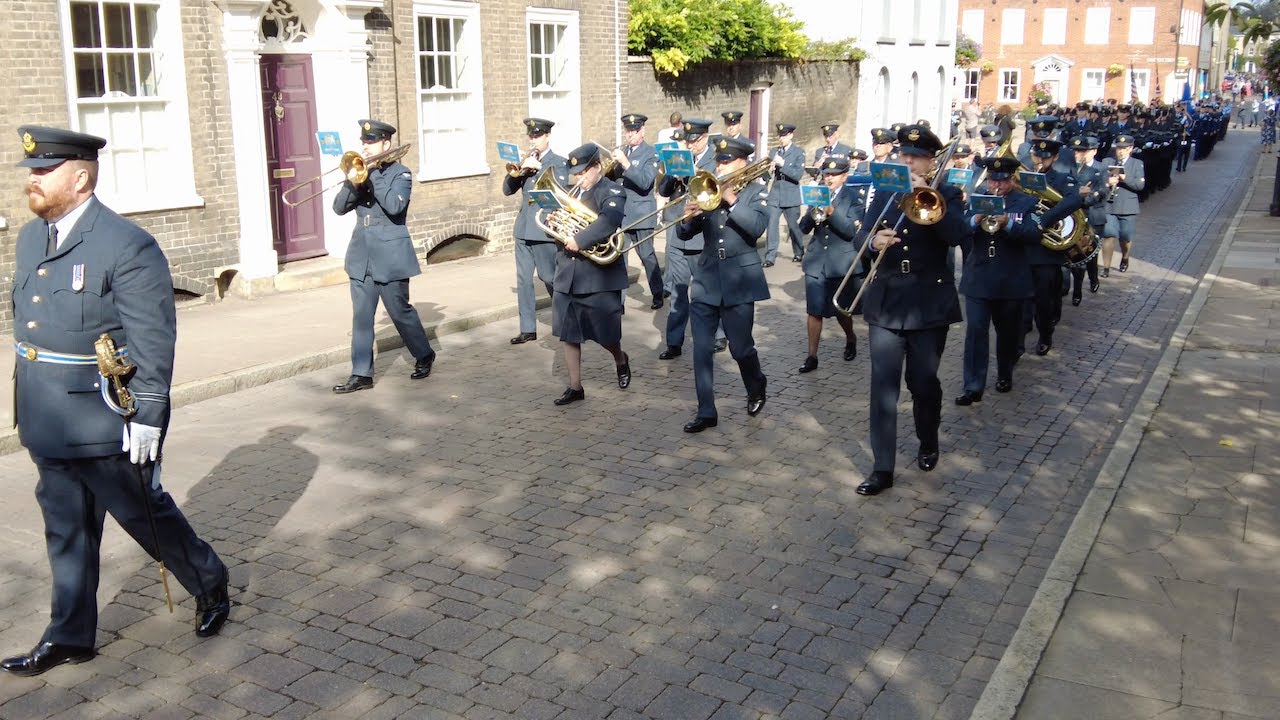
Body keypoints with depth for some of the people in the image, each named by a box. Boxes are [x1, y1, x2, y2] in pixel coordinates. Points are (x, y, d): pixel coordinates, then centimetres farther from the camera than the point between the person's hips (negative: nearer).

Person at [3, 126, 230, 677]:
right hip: (47, 423, 7)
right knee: (66, 530, 16)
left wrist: (148, 417, -18)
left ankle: (211, 588, 30)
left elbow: (153, 340, -18)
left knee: (145, 513, 7)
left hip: (104, 422, -7)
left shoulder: (126, 246, -17)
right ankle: (70, 636, 29)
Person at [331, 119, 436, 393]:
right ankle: (361, 374, 6)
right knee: (361, 316, 3)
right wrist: (351, 182, -13)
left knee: (400, 311, 4)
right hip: (361, 256, 5)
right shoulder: (360, 170, 12)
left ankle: (424, 355, 25)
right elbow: (339, 207, 5)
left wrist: (373, 173, -16)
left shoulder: (400, 173, -3)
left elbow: (394, 206, -21)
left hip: (390, 256, -5)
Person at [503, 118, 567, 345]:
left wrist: (538, 166, -20)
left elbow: (561, 186, -19)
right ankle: (528, 329, 9)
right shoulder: (526, 160, 14)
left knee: (549, 277, -1)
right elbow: (507, 190, 9)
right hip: (523, 228, 5)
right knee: (523, 279, 4)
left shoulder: (558, 162, -1)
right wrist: (515, 171, -9)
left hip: (545, 228, -5)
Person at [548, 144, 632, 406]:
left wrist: (580, 240, -33)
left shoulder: (612, 192, -7)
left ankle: (621, 361, 36)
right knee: (568, 333, 6)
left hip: (599, 275, -6)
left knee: (605, 334, 3)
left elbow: (609, 221, -27)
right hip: (567, 274, 6)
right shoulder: (572, 193, 15)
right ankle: (575, 387, 17)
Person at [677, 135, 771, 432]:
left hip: (739, 280, -3)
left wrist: (731, 200, -23)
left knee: (740, 347, 5)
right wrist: (688, 217, -17)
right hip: (706, 280, 3)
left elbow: (756, 228, -19)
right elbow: (685, 233, 4)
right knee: (701, 348, -1)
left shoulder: (755, 191, -2)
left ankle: (756, 390, 35)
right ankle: (706, 411, 8)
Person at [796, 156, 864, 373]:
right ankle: (812, 356, 6)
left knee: (841, 310, 10)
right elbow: (803, 228, 1)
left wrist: (831, 211, -27)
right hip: (816, 261, 3)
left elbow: (851, 231, -16)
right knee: (814, 311, -2)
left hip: (841, 263, -3)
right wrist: (813, 212, -18)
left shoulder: (855, 197, -5)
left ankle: (851, 339, 38)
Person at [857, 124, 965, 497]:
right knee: (883, 386, -4)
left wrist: (924, 195, -22)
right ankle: (883, 469, 0)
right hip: (886, 302, 2)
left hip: (929, 303, -2)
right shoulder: (883, 194, 9)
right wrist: (873, 241, -20)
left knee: (924, 382, 9)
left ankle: (928, 445, 35)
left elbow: (956, 233, -17)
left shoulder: (947, 195, 1)